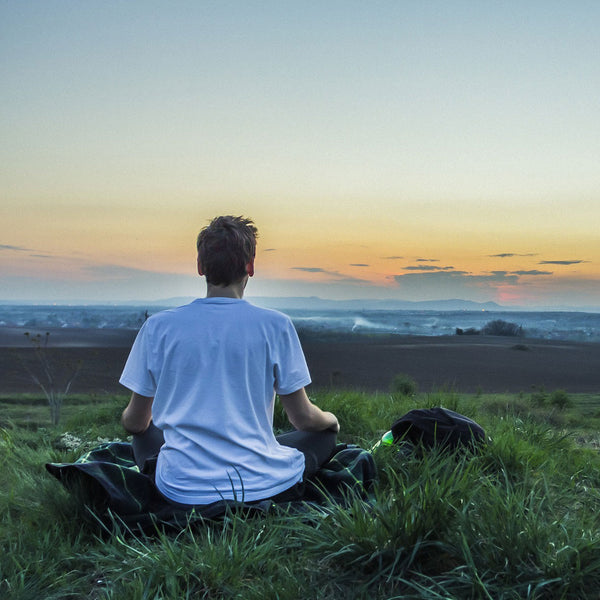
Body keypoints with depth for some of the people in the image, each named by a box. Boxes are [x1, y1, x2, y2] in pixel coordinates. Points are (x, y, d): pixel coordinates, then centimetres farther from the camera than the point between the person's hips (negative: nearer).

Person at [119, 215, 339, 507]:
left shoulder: (157, 326, -4)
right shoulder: (274, 325, -8)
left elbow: (135, 422, 6)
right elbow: (303, 418, -1)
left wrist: (128, 419, 32)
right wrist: (331, 419, 23)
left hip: (182, 491, 2)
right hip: (262, 487, -1)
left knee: (145, 434, 32)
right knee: (325, 434, 24)